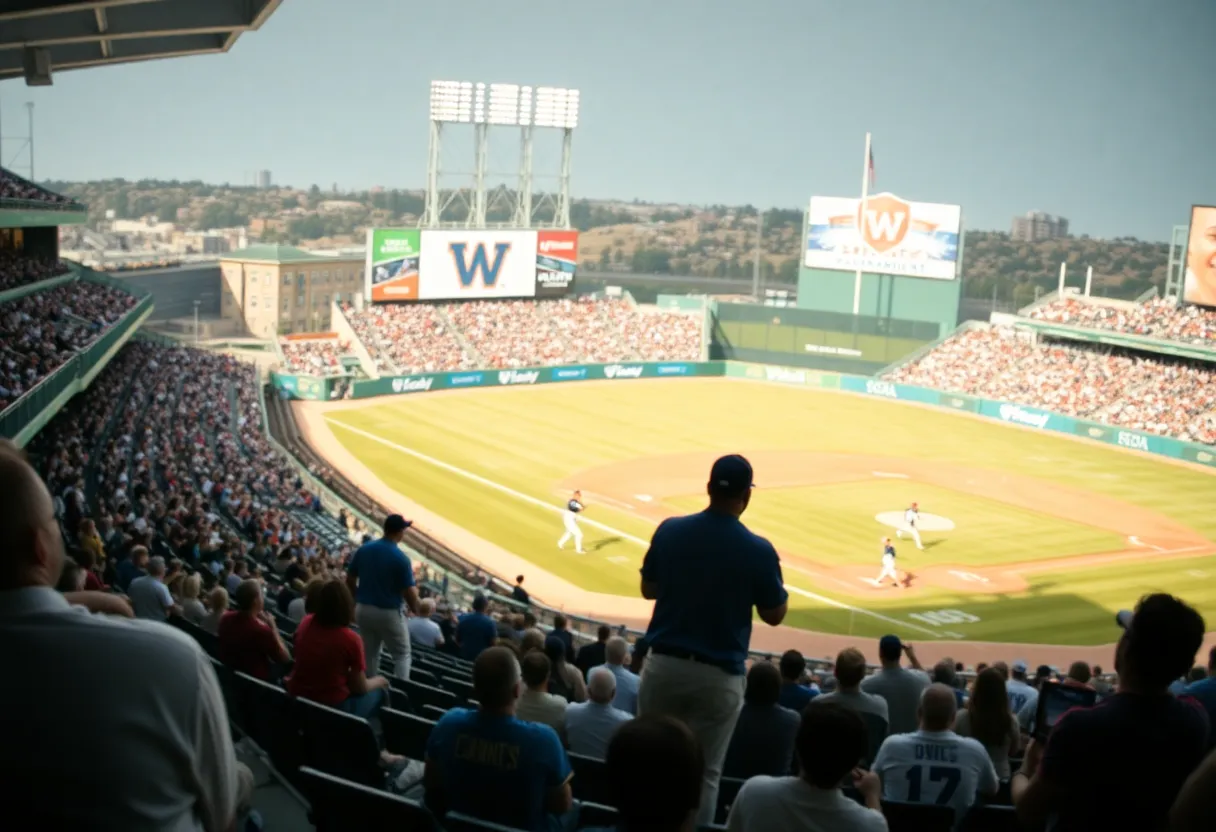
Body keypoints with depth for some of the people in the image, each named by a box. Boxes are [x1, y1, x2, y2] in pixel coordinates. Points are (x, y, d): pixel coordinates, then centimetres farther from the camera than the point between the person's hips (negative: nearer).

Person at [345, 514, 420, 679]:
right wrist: (416, 611, 5)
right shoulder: (400, 558, -16)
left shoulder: (363, 549, 0)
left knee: (369, 653, 17)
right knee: (402, 655, 8)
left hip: (363, 610, 5)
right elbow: (409, 593, -14)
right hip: (388, 613, -5)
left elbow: (349, 580, 7)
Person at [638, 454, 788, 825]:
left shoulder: (670, 530, -3)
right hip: (718, 676, -2)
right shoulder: (758, 550, -12)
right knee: (704, 773, 6)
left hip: (663, 664, 3)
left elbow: (648, 590, 10)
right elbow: (774, 615, 1)